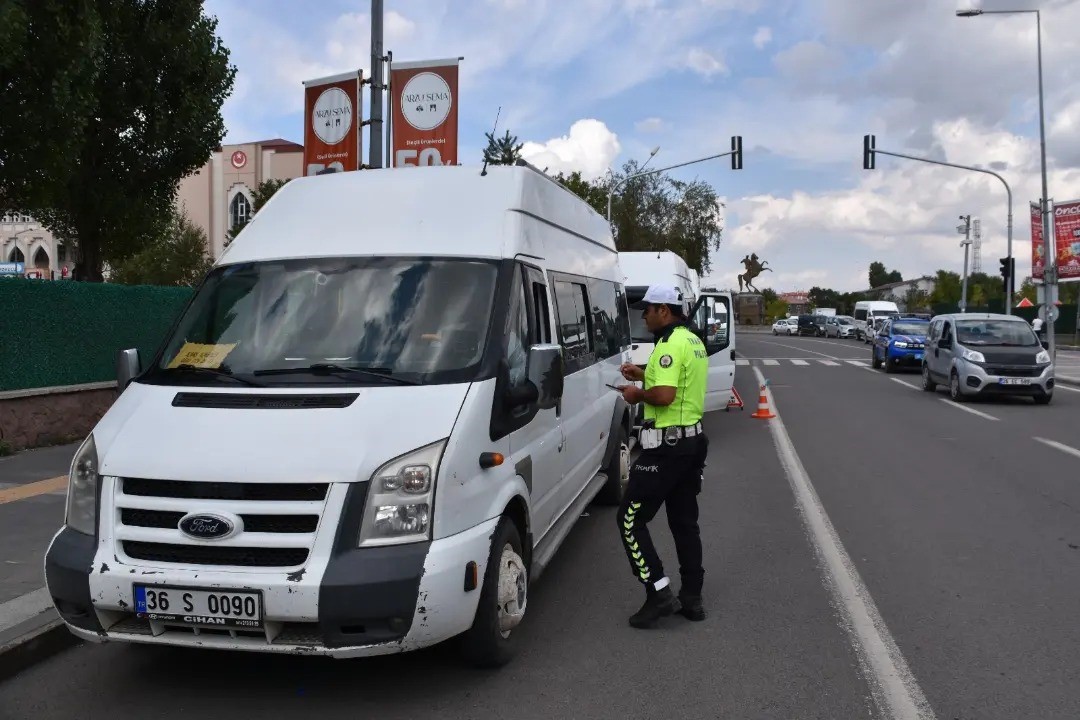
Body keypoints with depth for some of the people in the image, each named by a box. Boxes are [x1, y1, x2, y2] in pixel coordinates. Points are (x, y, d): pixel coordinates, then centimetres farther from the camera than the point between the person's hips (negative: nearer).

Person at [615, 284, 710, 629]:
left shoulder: (670, 344, -18)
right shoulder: (693, 341, 14)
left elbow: (664, 395, -28)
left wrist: (638, 394, -10)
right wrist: (644, 375, 16)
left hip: (667, 445, -10)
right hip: (692, 440, 10)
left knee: (631, 519, -3)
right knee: (685, 521, 15)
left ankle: (659, 592, -5)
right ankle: (691, 598, 20)